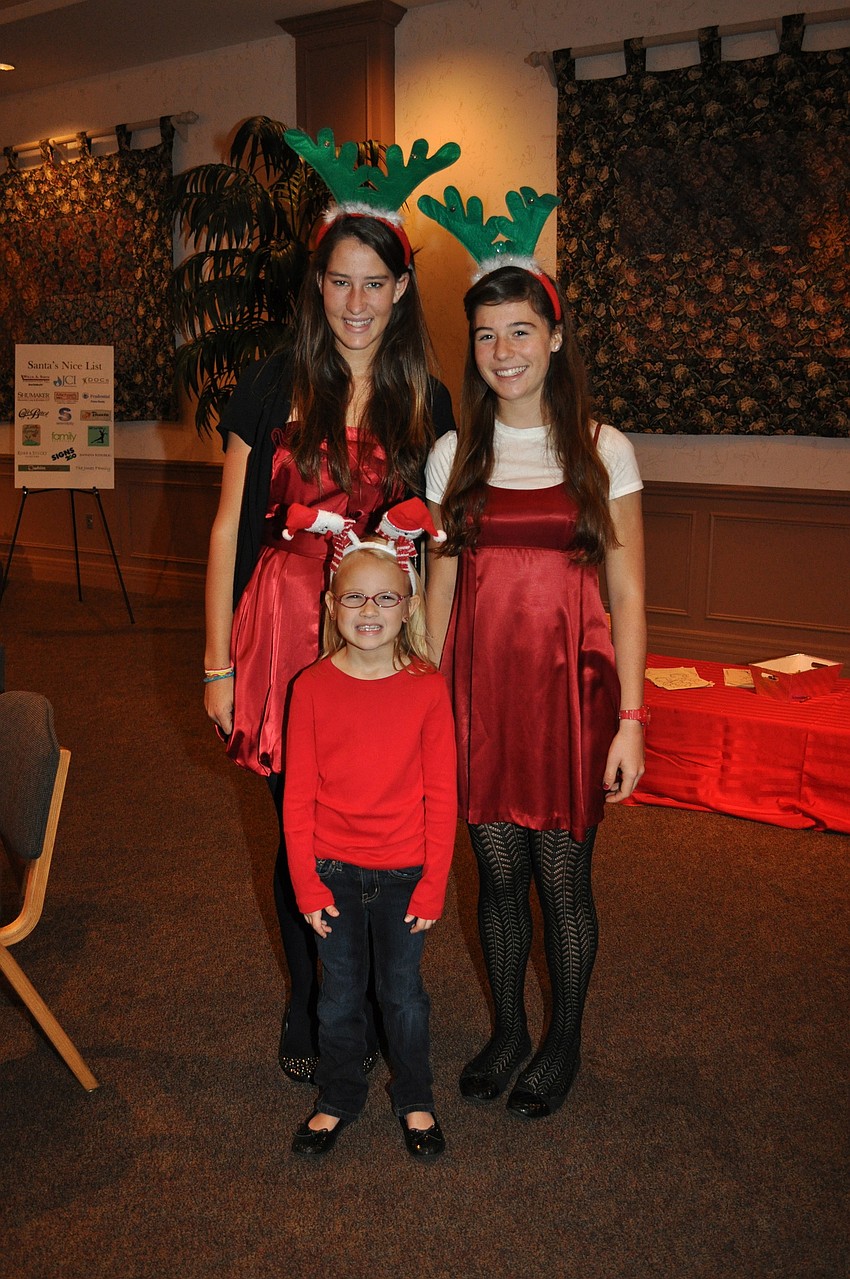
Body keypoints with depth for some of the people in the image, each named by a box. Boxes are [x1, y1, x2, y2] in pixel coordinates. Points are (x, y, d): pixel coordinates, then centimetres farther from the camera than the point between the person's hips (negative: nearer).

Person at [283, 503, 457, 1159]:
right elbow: (298, 795, -4)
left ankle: (415, 1099, 37)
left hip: (404, 871, -1)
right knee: (340, 993, 15)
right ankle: (339, 1098, 37)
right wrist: (306, 883, -5)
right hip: (333, 871, 1)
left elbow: (441, 796, -6)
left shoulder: (428, 688, -10)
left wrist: (433, 883, -7)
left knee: (403, 992, 14)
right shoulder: (313, 687, -8)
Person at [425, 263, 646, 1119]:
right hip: (479, 686, 2)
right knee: (497, 872, 11)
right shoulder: (454, 456, 7)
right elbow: (440, 584, 9)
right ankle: (507, 1032, 33)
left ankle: (563, 1044, 29)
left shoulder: (602, 451, 0)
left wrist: (630, 718, -6)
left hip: (569, 685, -2)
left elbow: (627, 594, -1)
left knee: (562, 878, 5)